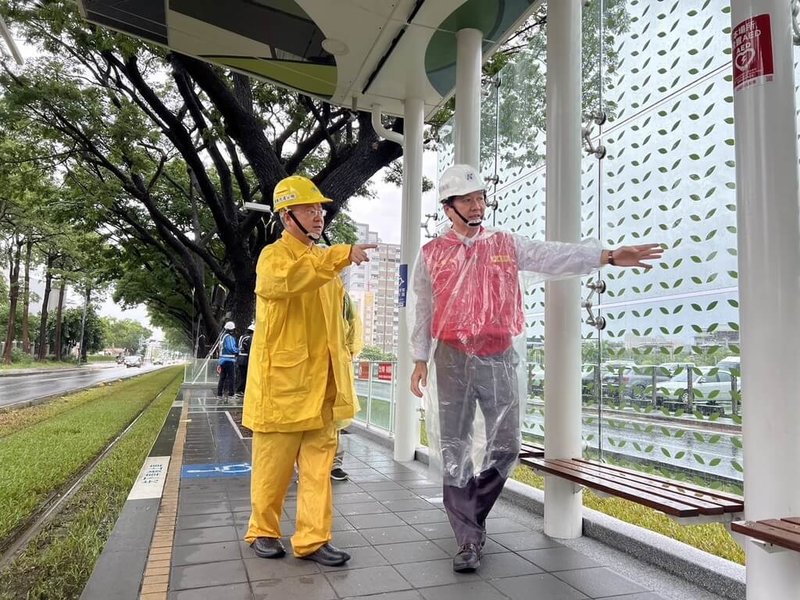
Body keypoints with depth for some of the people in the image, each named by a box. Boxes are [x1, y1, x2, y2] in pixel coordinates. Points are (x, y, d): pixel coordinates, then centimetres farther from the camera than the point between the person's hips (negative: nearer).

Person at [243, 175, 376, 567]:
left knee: (319, 464, 7)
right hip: (281, 381, -6)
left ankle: (312, 539, 16)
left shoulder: (325, 261, 16)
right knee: (274, 464, 7)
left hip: (322, 383, 6)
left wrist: (344, 353, 17)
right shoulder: (273, 256, -6)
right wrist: (343, 255, -37)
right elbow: (289, 278, -32)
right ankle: (263, 531, 26)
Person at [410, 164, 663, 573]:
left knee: (505, 446, 9)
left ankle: (471, 512, 33)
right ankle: (468, 538, 11)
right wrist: (419, 360, 5)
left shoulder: (506, 245, 7)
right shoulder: (432, 255, 5)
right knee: (455, 448, -1)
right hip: (453, 359, -1)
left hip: (500, 359, 2)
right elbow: (423, 311, 8)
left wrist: (607, 256, -17)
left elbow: (553, 257, -5)